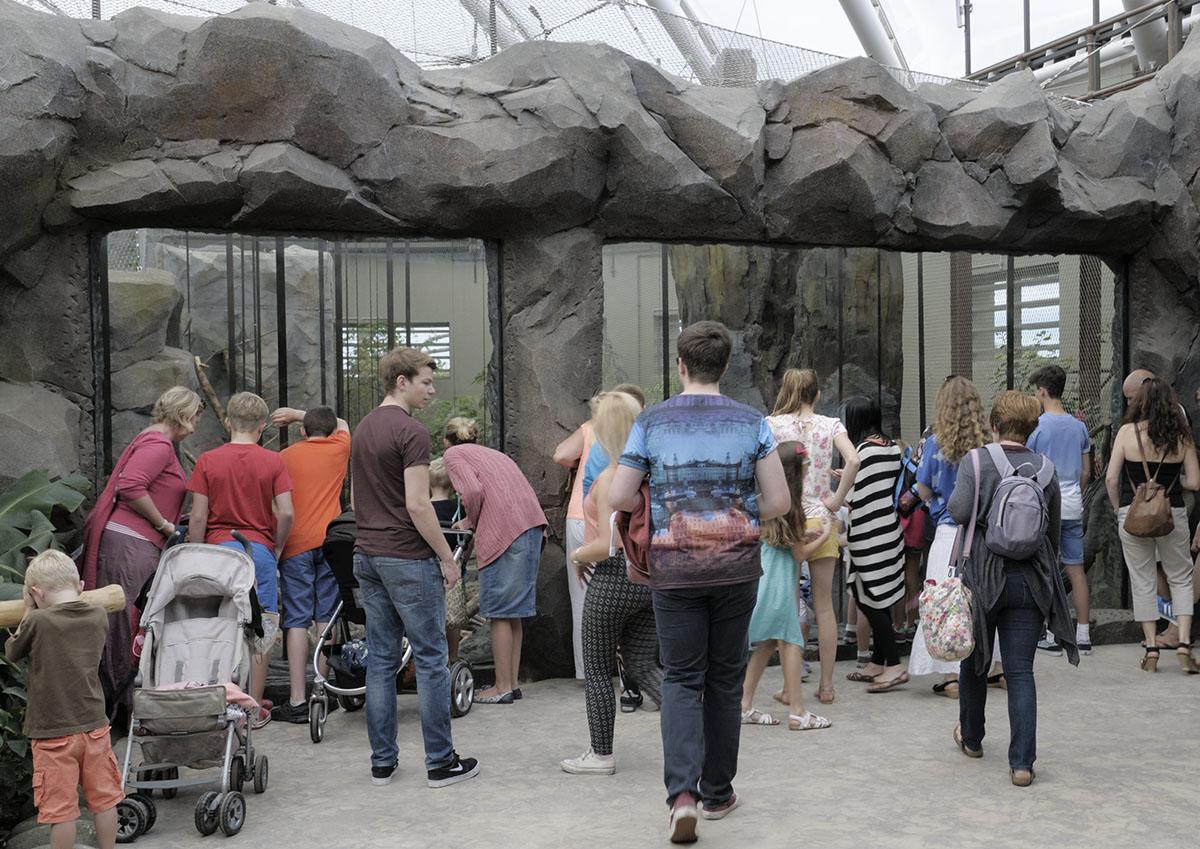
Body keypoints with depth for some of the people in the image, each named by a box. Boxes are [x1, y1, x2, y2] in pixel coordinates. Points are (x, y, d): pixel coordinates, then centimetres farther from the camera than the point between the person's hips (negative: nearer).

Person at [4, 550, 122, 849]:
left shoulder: (37, 621, -15)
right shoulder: (98, 616, -3)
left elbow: (12, 652, 4)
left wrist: (28, 610, 10)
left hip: (53, 734, -4)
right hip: (94, 726, 4)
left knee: (61, 808, 5)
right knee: (103, 800, 15)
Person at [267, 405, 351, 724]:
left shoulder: (286, 456, 7)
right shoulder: (339, 448, 10)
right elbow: (343, 424, 33)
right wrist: (296, 413, 33)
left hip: (296, 545, -1)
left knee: (297, 621, -3)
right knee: (326, 617, 8)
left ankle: (297, 701, -6)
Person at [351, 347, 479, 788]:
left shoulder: (362, 429, 13)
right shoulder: (412, 432, -15)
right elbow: (417, 505, -20)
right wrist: (447, 557, -12)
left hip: (367, 556, 8)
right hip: (408, 558, -8)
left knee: (381, 660, 11)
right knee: (430, 659, 0)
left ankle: (382, 762, 15)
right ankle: (440, 762, 6)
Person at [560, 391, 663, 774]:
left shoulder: (609, 478, -17)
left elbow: (610, 544, -22)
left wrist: (577, 556, -5)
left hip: (615, 578, -7)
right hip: (654, 576, 7)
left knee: (597, 669, 9)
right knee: (644, 664, 15)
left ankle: (601, 754, 19)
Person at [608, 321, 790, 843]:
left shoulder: (652, 422, -3)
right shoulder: (750, 422, -1)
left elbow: (619, 497, -5)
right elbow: (779, 501, -4)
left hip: (674, 568, -1)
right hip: (736, 567, 1)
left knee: (681, 679, 7)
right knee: (725, 678, 13)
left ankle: (682, 791, -10)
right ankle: (717, 792, 24)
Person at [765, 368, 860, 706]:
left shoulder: (771, 424, 0)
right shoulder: (830, 425, 1)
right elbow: (853, 461, -16)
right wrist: (837, 499, -7)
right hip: (820, 519, 1)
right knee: (824, 604, 8)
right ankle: (826, 685, 12)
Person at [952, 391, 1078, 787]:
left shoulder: (975, 460, -8)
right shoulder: (1046, 469, 3)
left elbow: (959, 511, -18)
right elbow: (1054, 532, 9)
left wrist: (952, 501, 4)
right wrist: (1045, 571, 22)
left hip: (983, 577, -2)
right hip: (1030, 582, 2)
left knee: (974, 663, 17)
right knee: (1020, 672, 4)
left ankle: (971, 739, 34)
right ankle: (1022, 762, -1)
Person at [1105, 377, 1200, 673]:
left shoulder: (1128, 431, -7)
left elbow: (1111, 478, -8)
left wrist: (1118, 509, 7)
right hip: (1172, 514, 1)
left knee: (1142, 582, 10)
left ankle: (1151, 650, 11)